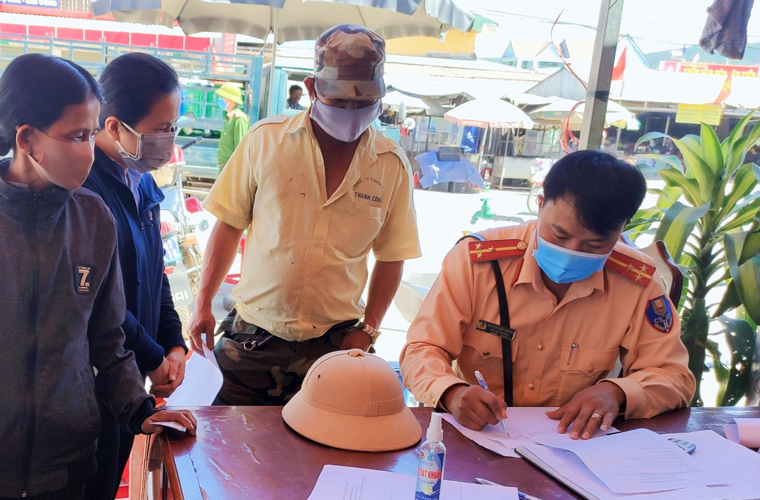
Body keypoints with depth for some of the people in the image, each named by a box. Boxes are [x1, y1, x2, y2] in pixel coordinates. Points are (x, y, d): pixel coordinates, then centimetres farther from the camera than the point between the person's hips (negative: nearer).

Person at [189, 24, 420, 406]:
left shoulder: (392, 165, -1)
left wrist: (366, 331, 0)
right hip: (253, 336, 0)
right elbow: (229, 224, 3)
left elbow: (391, 257, 6)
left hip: (334, 344, 0)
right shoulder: (265, 139, -4)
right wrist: (203, 305, 1)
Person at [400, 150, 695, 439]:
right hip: (473, 439, -1)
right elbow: (421, 351, -9)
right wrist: (452, 393, -31)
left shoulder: (637, 282, -8)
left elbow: (674, 377, 1)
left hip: (571, 447, 2)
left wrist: (616, 392, -20)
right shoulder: (475, 260, -13)